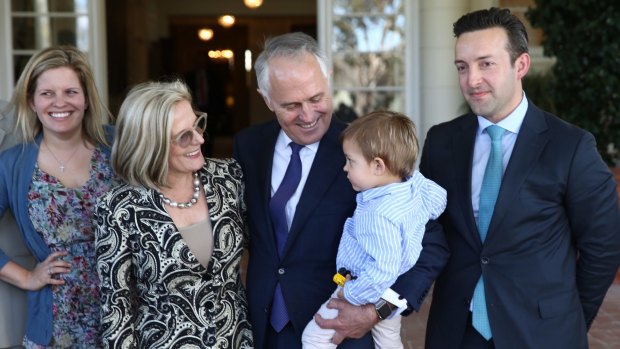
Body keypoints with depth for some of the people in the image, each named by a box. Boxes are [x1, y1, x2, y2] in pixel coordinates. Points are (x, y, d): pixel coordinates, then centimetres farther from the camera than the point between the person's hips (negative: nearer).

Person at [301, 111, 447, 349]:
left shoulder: (379, 214, -36)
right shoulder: (416, 183, -12)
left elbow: (383, 271, -38)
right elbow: (439, 200, 9)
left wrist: (351, 294, -26)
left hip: (369, 294, -9)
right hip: (392, 294, 9)